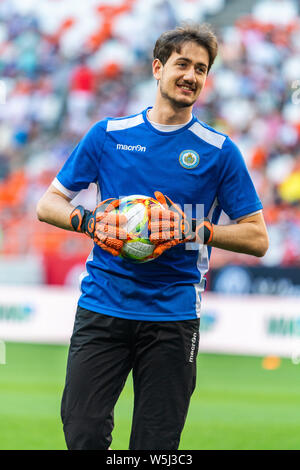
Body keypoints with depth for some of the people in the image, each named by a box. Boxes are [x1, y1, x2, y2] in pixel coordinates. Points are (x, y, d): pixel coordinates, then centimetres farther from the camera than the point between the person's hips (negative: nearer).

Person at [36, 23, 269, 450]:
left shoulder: (219, 151, 4)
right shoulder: (108, 134, 8)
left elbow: (257, 238, 3)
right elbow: (48, 204, 12)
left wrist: (195, 230, -13)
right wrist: (90, 221, -9)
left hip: (173, 315, -1)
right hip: (102, 305, 1)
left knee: (156, 443, 0)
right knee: (83, 431, -9)